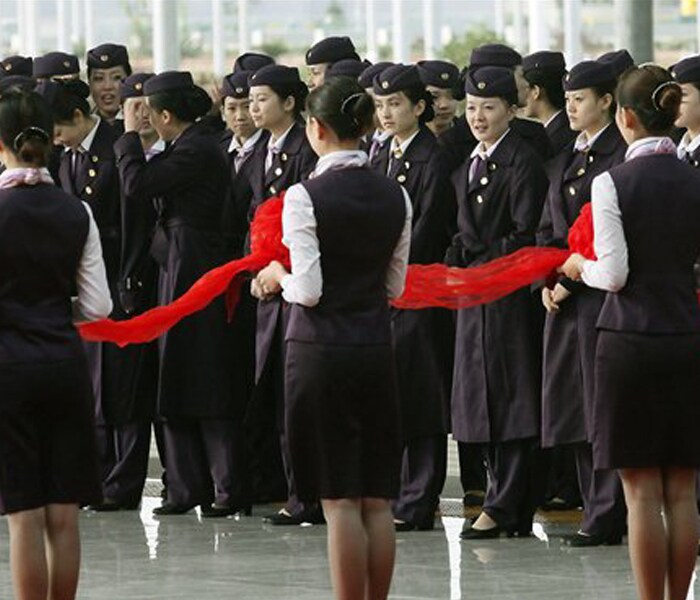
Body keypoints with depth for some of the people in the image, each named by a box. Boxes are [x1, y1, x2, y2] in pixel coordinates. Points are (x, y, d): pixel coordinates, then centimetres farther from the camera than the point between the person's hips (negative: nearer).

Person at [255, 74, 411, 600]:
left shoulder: (306, 197, -13)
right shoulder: (395, 196, 5)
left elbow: (308, 291, -15)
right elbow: (395, 288, 11)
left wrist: (277, 278, 4)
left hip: (321, 352, -5)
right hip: (376, 348, 5)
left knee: (340, 499, -3)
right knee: (377, 498, 8)